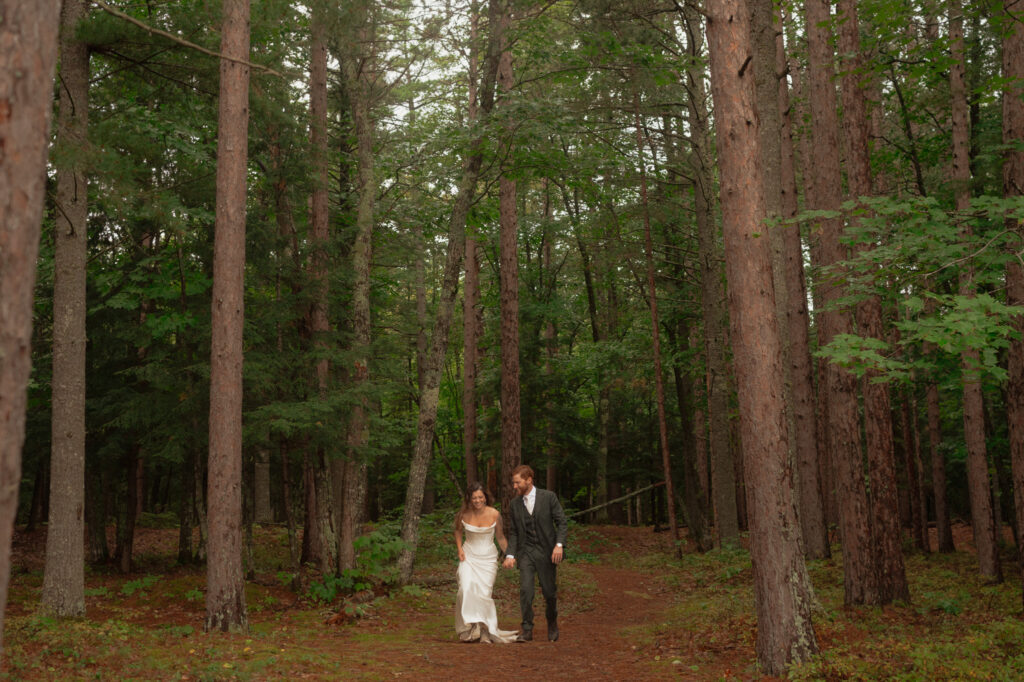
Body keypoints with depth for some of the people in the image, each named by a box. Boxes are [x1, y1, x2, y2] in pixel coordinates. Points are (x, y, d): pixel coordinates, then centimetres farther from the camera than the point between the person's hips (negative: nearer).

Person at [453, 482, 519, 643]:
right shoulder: (464, 514, -6)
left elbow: (500, 537, 6)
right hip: (468, 556, 1)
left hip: (488, 557, -1)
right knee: (466, 589, -20)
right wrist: (459, 549, 4)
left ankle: (486, 631, 8)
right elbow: (458, 530, 16)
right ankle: (469, 626, -11)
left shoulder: (494, 514, -8)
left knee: (484, 593, -8)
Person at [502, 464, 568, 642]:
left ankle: (552, 623, 31)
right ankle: (527, 629, -2)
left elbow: (562, 522, -4)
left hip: (546, 551, -2)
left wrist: (559, 545, -17)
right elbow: (513, 532, 10)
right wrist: (510, 555, -1)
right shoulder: (515, 503, 6)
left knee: (549, 592, 5)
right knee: (525, 590, -11)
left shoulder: (548, 497, -4)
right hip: (525, 552, 2)